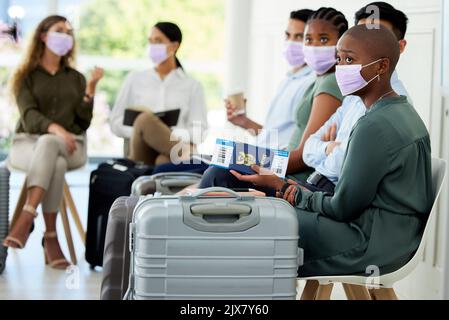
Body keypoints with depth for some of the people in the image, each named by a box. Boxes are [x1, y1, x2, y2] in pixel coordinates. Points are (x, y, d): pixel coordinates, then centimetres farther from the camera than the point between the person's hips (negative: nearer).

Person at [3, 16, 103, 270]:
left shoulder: (76, 78, 18)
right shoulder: (26, 76, 9)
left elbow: (84, 122, 7)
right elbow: (29, 116, -10)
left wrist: (90, 89, -7)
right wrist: (55, 128, -30)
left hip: (70, 146, 1)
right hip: (29, 143, -1)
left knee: (48, 144, -37)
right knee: (56, 164, -38)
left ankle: (27, 219, -46)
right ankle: (50, 237, -39)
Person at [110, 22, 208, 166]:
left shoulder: (192, 85, 16)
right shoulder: (135, 79, 19)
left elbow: (198, 132, 6)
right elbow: (116, 123, 14)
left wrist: (175, 135, -17)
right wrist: (143, 130, -8)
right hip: (144, 153, 2)